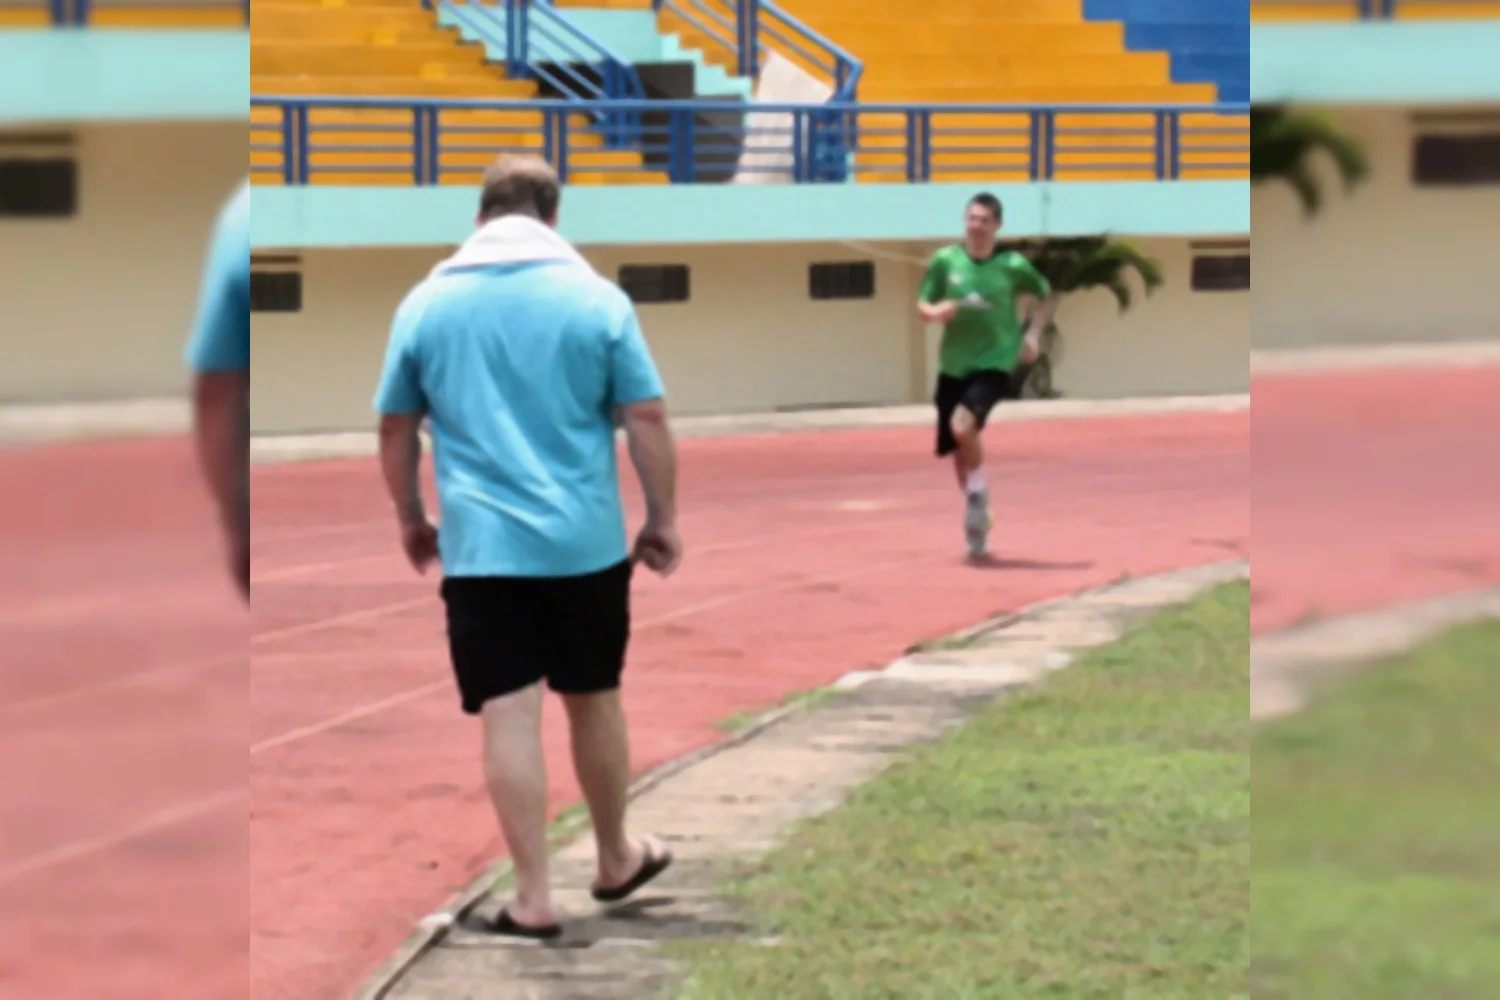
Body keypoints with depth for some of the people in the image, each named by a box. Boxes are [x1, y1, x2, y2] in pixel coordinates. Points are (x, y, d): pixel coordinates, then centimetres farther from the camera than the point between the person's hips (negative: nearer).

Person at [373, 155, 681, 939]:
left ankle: (533, 899, -2)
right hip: (587, 541, 0)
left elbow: (396, 429, 9)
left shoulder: (425, 303, 2)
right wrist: (662, 519, 9)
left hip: (480, 547, 0)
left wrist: (411, 519, 23)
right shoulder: (597, 298, -2)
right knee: (594, 701, 16)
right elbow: (646, 420, -2)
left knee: (509, 715, 0)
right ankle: (617, 860, 33)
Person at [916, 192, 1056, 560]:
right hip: (953, 366, 4)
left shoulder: (1012, 265, -5)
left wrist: (1033, 333, -3)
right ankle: (977, 528, 29)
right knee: (958, 450, 8)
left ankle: (979, 495, -4)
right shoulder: (945, 261, -1)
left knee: (963, 425, -28)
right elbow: (923, 304, 7)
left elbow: (1046, 296, 11)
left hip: (994, 363, -3)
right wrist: (935, 312, -16)